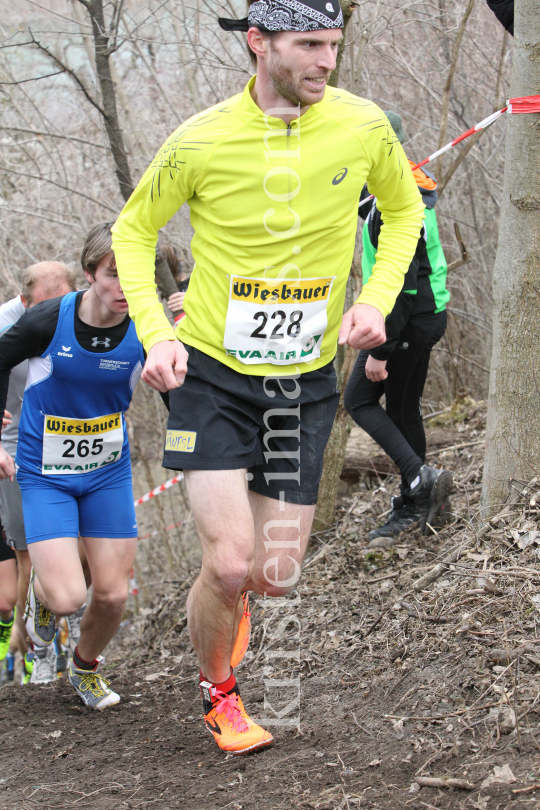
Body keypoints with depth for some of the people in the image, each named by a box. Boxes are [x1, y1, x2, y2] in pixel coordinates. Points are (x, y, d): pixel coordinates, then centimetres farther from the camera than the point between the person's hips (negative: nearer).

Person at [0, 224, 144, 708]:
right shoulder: (48, 321, -20)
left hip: (109, 472, 3)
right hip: (45, 475, -2)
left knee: (112, 595, 1)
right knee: (68, 598, -14)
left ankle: (86, 668, 34)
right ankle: (41, 594, 25)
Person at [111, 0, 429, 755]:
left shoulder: (364, 127, -8)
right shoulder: (201, 141, -13)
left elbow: (403, 209, 11)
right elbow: (133, 230, 2)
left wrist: (376, 299, -4)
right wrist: (155, 333, -10)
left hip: (305, 381, 3)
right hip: (211, 374, -2)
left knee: (277, 577, 3)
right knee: (230, 564, -13)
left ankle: (227, 602, 41)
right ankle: (218, 693, 17)